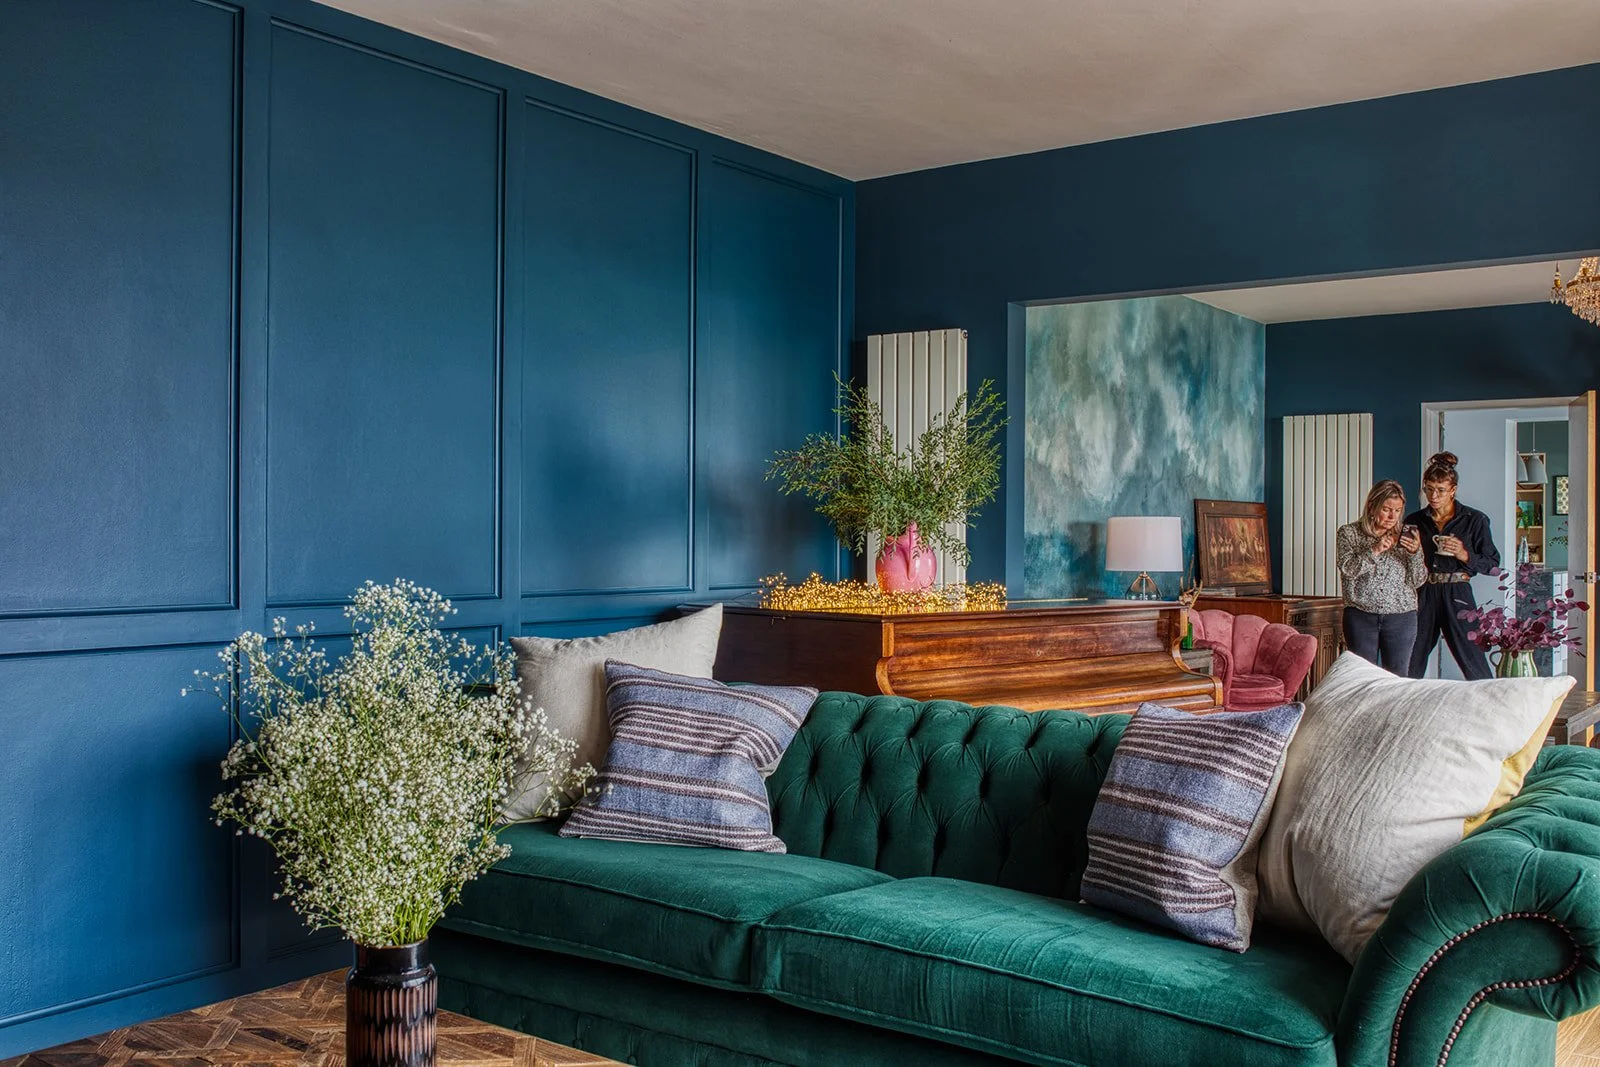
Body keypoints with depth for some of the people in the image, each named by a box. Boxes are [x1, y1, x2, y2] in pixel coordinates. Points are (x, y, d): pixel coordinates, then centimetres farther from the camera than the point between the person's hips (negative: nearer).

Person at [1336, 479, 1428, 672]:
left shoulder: (1407, 535, 7)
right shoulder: (1349, 532, 2)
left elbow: (1418, 580, 5)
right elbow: (1347, 569, -10)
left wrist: (1416, 553, -12)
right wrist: (1374, 550, -20)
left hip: (1401, 615, 2)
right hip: (1361, 615, -1)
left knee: (1398, 676, 2)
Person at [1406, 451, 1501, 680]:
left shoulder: (1474, 520, 2)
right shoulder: (1414, 521, 10)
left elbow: (1492, 563, 1)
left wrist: (1465, 556, -13)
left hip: (1457, 595, -3)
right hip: (1423, 595, 3)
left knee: (1474, 664, -6)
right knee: (1409, 667, 2)